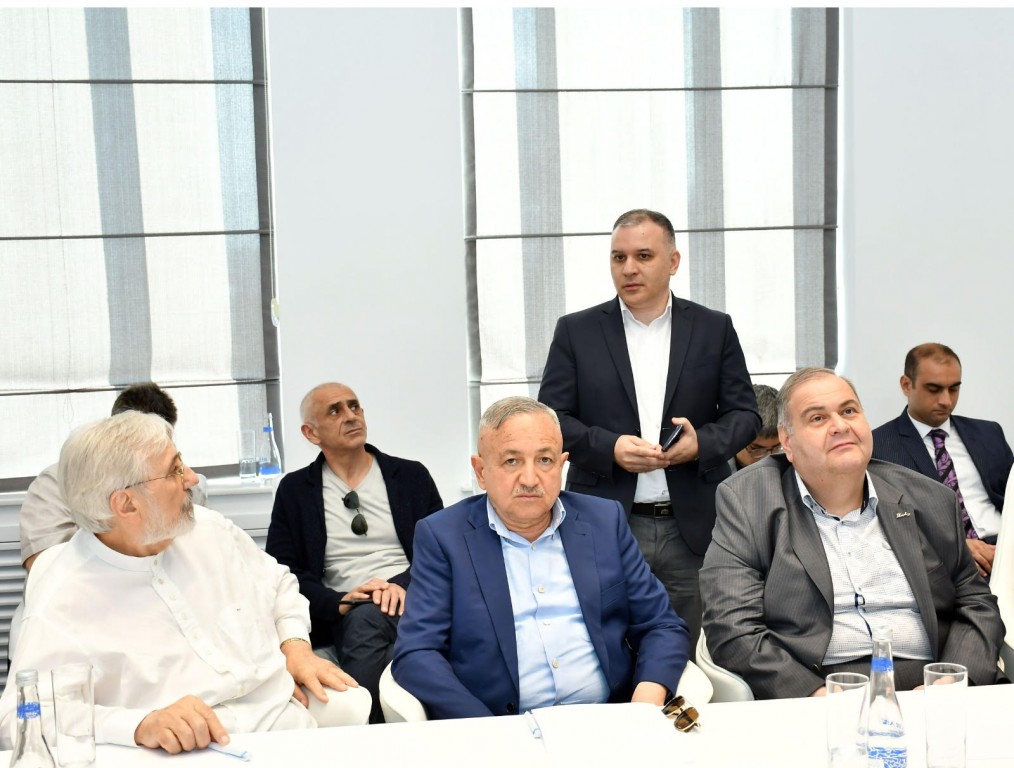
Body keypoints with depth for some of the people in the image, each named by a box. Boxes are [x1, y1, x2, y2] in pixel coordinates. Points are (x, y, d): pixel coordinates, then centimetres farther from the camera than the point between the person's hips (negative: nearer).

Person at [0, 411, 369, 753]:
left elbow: (278, 582, 23)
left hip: (292, 723, 5)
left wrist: (296, 647, 5)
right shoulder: (60, 603, -11)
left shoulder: (208, 528, 8)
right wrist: (141, 724, -30)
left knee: (352, 706, -23)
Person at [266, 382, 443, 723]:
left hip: (409, 604, 0)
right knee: (360, 618, -35)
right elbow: (282, 572, 6)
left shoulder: (411, 476, 15)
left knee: (367, 618, -34)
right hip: (343, 617, 0)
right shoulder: (294, 490, 15)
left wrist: (407, 587, -15)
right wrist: (339, 603, -12)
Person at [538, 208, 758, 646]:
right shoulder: (577, 331, 6)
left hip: (695, 528, 1)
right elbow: (551, 417, 3)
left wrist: (702, 443, -12)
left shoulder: (714, 329, 8)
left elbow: (745, 414, 8)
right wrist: (610, 447, -14)